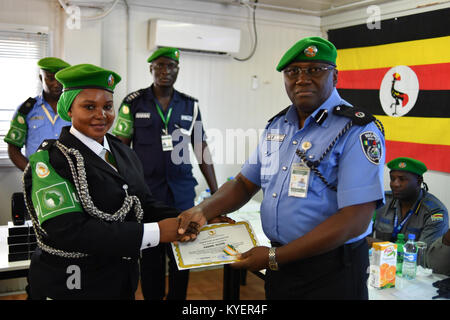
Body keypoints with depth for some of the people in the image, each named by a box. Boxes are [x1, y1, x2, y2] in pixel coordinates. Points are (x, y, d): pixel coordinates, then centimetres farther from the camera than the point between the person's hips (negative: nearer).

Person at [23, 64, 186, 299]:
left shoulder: (122, 152, 5)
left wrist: (180, 221, -15)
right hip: (72, 287, -6)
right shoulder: (49, 161, -17)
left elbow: (143, 203, 6)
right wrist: (156, 232, -28)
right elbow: (69, 231, -27)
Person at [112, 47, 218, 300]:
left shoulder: (191, 105, 6)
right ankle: (152, 296, 30)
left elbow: (201, 148, 8)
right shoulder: (133, 103, 0)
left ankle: (178, 297, 28)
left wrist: (215, 191, 5)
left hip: (182, 191, 2)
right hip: (146, 192, -1)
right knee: (150, 253, 10)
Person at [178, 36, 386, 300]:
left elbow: (354, 221, -23)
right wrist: (203, 211, -7)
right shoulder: (277, 126, 6)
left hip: (331, 275, -6)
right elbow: (245, 183, 12)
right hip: (279, 266, 7)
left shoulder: (358, 131, -17)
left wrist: (275, 257, -21)